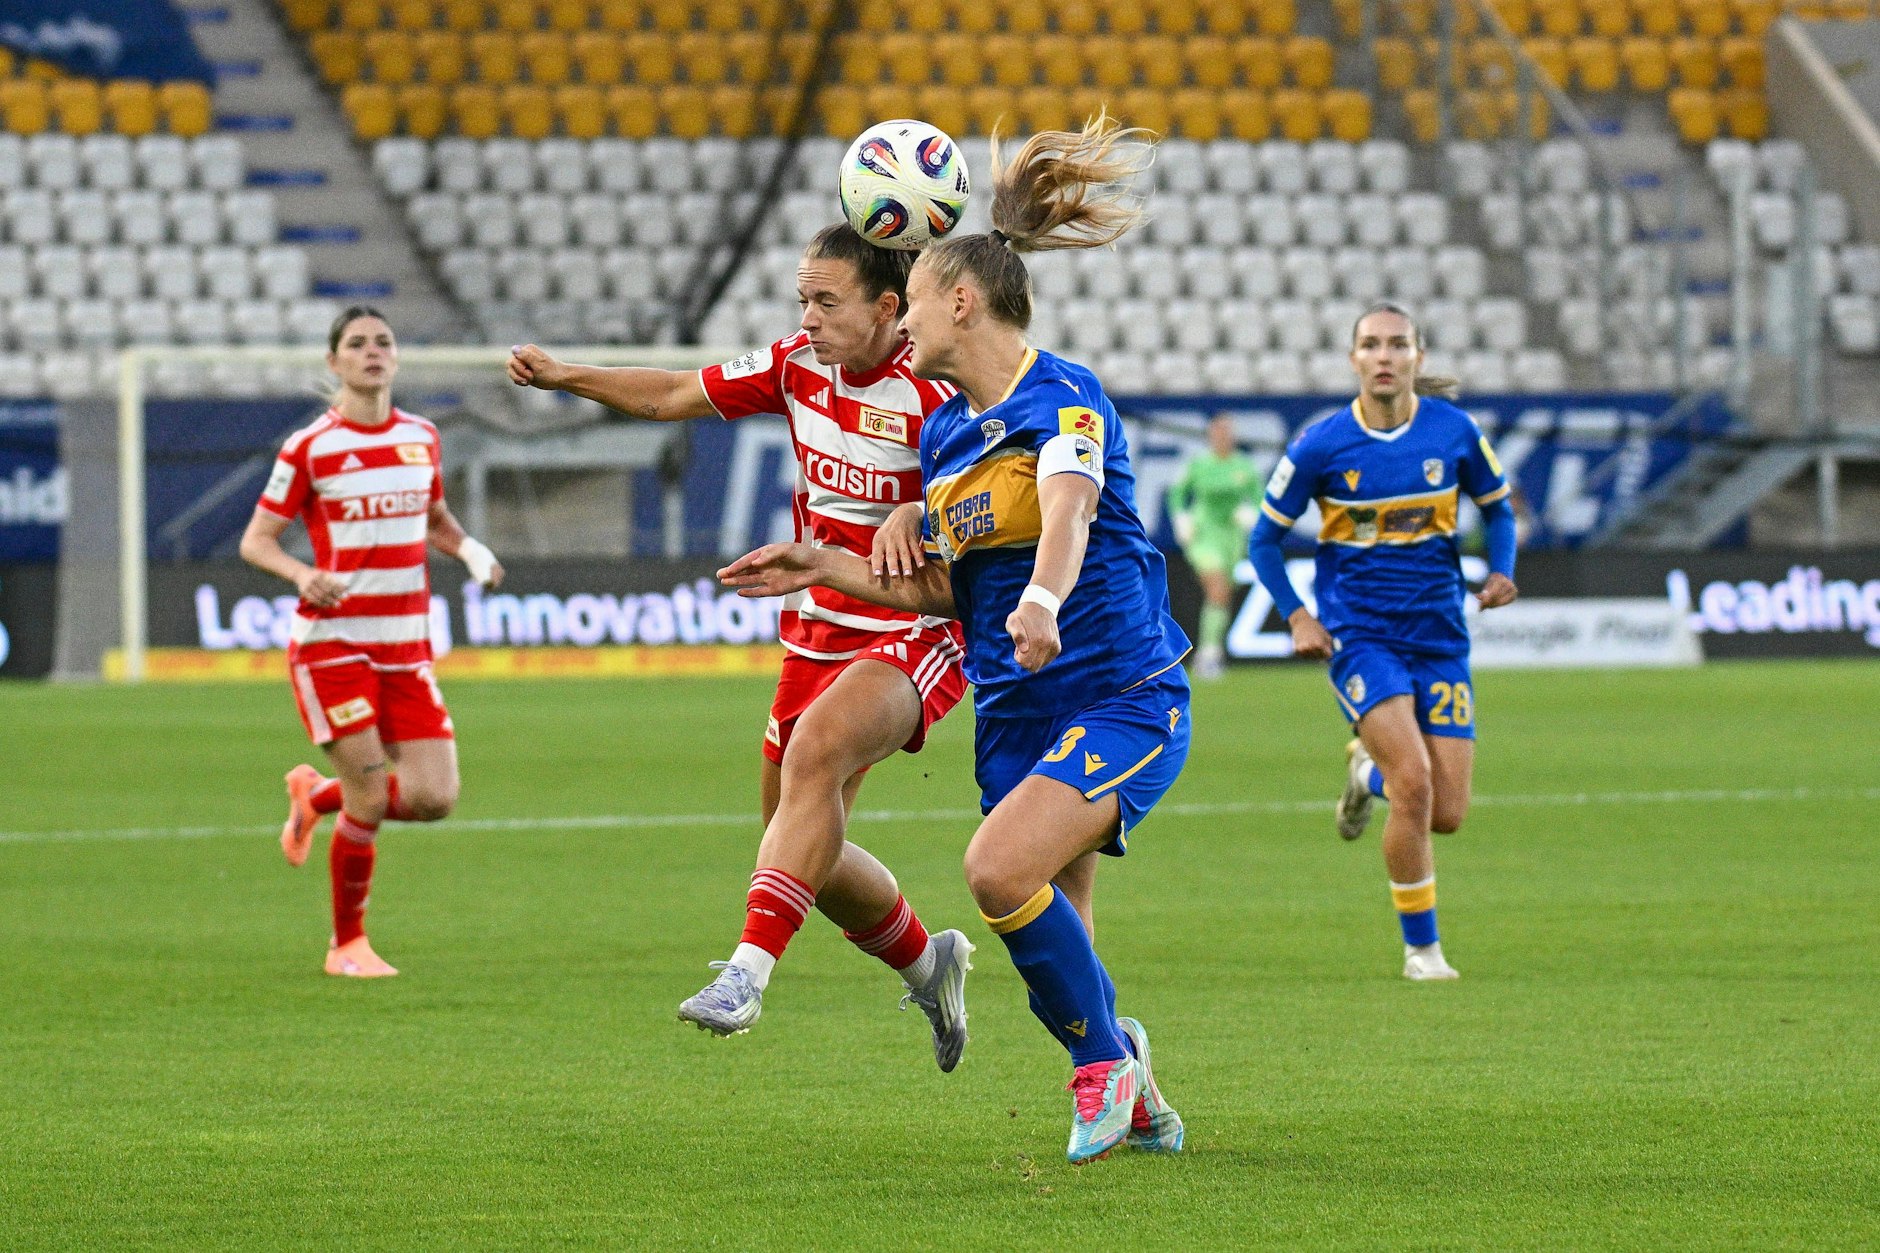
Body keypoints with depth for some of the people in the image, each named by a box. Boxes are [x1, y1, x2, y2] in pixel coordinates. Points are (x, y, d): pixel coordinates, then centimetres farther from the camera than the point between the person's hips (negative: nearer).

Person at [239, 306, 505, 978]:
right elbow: (255, 540, -3)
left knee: (434, 797, -4)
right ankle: (347, 945, 10)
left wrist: (469, 549, 1)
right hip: (332, 644, -5)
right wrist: (304, 574, -23)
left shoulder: (422, 438, 9)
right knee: (370, 804, -11)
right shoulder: (309, 449, -6)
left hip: (406, 646, 5)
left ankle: (317, 796, 26)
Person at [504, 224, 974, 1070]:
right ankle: (927, 964, 36)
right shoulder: (798, 366, 1)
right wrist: (565, 378, 1)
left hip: (918, 635, -7)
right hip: (817, 637, 8)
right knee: (805, 853, 10)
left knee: (816, 750, -35)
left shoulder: (933, 396, -18)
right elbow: (674, 396, 11)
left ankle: (750, 968, -41)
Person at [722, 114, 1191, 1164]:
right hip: (1014, 711, 8)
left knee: (1001, 869, -26)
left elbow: (1068, 511, -36)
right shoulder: (944, 434, 10)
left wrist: (1041, 600, -54)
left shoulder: (1062, 400, -15)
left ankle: (1104, 1057, -5)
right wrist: (827, 568, 14)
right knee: (1052, 938, 3)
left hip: (1123, 696, -8)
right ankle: (1137, 1104, 25)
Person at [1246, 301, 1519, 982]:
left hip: (1439, 637, 3)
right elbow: (1264, 539, 3)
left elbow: (1496, 505, 14)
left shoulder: (1454, 431, -3)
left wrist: (1501, 570, -5)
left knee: (1446, 814, -2)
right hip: (1359, 636, -3)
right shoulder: (1321, 445, -7)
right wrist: (1297, 617, -9)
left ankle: (1368, 770, 34)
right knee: (1414, 782, -22)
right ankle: (1421, 946, -6)